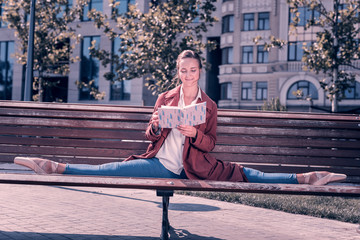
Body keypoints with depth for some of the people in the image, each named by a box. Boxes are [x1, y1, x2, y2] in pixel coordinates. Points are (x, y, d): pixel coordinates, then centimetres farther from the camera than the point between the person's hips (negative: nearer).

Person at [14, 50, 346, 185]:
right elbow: (151, 136, 10)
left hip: (196, 166, -1)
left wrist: (195, 133, -19)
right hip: (161, 162, 1)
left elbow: (211, 143, 3)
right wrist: (156, 125, -14)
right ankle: (56, 168, -20)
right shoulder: (166, 98, 8)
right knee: (110, 170, -16)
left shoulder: (209, 105, 5)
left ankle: (303, 179, -20)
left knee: (246, 175, -16)